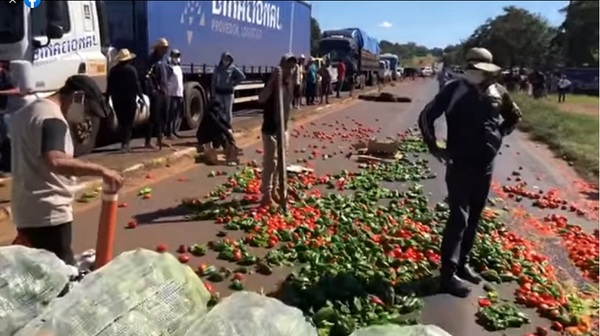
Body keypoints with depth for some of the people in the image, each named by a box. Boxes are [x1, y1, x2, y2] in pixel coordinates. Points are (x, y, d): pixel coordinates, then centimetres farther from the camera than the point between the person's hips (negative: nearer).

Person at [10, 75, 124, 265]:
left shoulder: (27, 112, 15)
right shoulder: (53, 119, -18)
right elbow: (55, 161, -36)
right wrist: (101, 171, -35)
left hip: (25, 213, 10)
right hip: (48, 214, -10)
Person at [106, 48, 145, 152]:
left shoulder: (113, 70, 7)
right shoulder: (131, 69, -7)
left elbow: (109, 86, 8)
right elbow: (136, 85, -10)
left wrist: (107, 98, 14)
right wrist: (141, 97, -5)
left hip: (117, 100, 4)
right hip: (129, 99, -4)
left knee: (122, 122, 15)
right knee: (129, 122, -2)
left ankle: (124, 143, 20)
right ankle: (125, 143, -14)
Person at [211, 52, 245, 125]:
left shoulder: (233, 68, -3)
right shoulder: (218, 68, 2)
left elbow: (242, 76, -3)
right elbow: (214, 81, 5)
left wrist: (234, 83, -6)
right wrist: (213, 93, 0)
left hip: (228, 92, -1)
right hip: (219, 92, 1)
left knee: (228, 110, 3)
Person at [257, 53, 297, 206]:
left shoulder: (290, 83, 7)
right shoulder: (273, 82, -15)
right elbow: (261, 99, -33)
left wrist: (287, 125, 15)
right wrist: (273, 79, -36)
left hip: (283, 128, 8)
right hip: (270, 129, -7)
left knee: (279, 162, 15)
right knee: (270, 162, -3)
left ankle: (274, 190, 28)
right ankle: (266, 194, 7)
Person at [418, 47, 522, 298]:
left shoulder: (498, 92, 3)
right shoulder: (455, 90, -12)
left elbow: (514, 116, 19)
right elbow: (426, 116, -14)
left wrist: (499, 135, 2)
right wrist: (435, 148, -12)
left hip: (486, 165, 6)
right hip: (460, 165, -5)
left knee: (473, 218, 13)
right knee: (459, 218, -6)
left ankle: (462, 263, 29)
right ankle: (449, 274, 1)